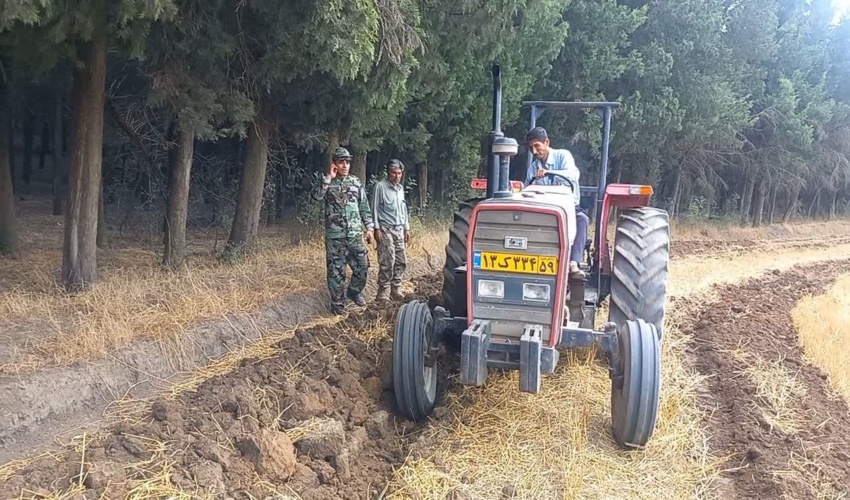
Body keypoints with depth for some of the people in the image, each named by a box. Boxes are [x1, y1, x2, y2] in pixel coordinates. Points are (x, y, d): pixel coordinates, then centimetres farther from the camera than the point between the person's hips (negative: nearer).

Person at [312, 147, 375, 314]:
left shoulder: (356, 183, 8)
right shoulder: (327, 182, 0)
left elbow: (364, 208, 11)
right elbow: (317, 196, -22)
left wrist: (369, 228, 6)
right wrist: (329, 178, -19)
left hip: (355, 234, 3)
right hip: (335, 235, -3)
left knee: (362, 265, 4)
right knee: (336, 270, 3)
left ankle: (354, 291, 29)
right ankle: (337, 302, 15)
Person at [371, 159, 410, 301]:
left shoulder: (401, 188, 15)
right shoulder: (380, 186, -5)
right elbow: (374, 208, -6)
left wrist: (406, 228, 19)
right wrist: (376, 228, -11)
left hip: (399, 230, 7)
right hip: (385, 229, -7)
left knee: (401, 261, 4)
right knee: (387, 261, -11)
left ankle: (395, 289, 13)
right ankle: (383, 291, -3)